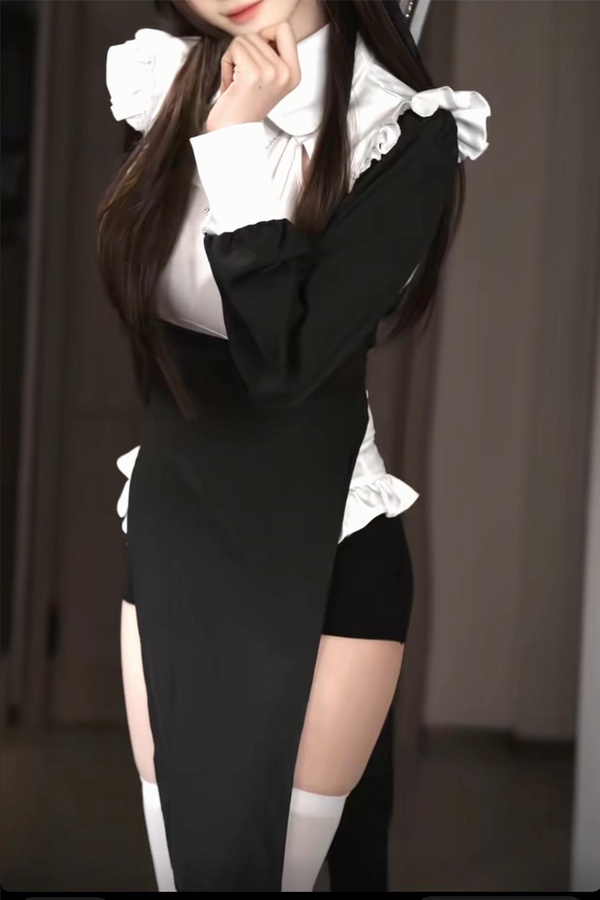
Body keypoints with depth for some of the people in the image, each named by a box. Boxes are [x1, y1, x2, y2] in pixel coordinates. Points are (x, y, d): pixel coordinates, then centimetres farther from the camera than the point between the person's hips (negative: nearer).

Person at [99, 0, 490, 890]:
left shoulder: (408, 134, -15)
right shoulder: (171, 90, 1)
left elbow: (287, 355, -24)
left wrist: (239, 141, -22)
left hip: (324, 549, -5)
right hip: (171, 530, 5)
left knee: (260, 866, 0)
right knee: (182, 861, 10)